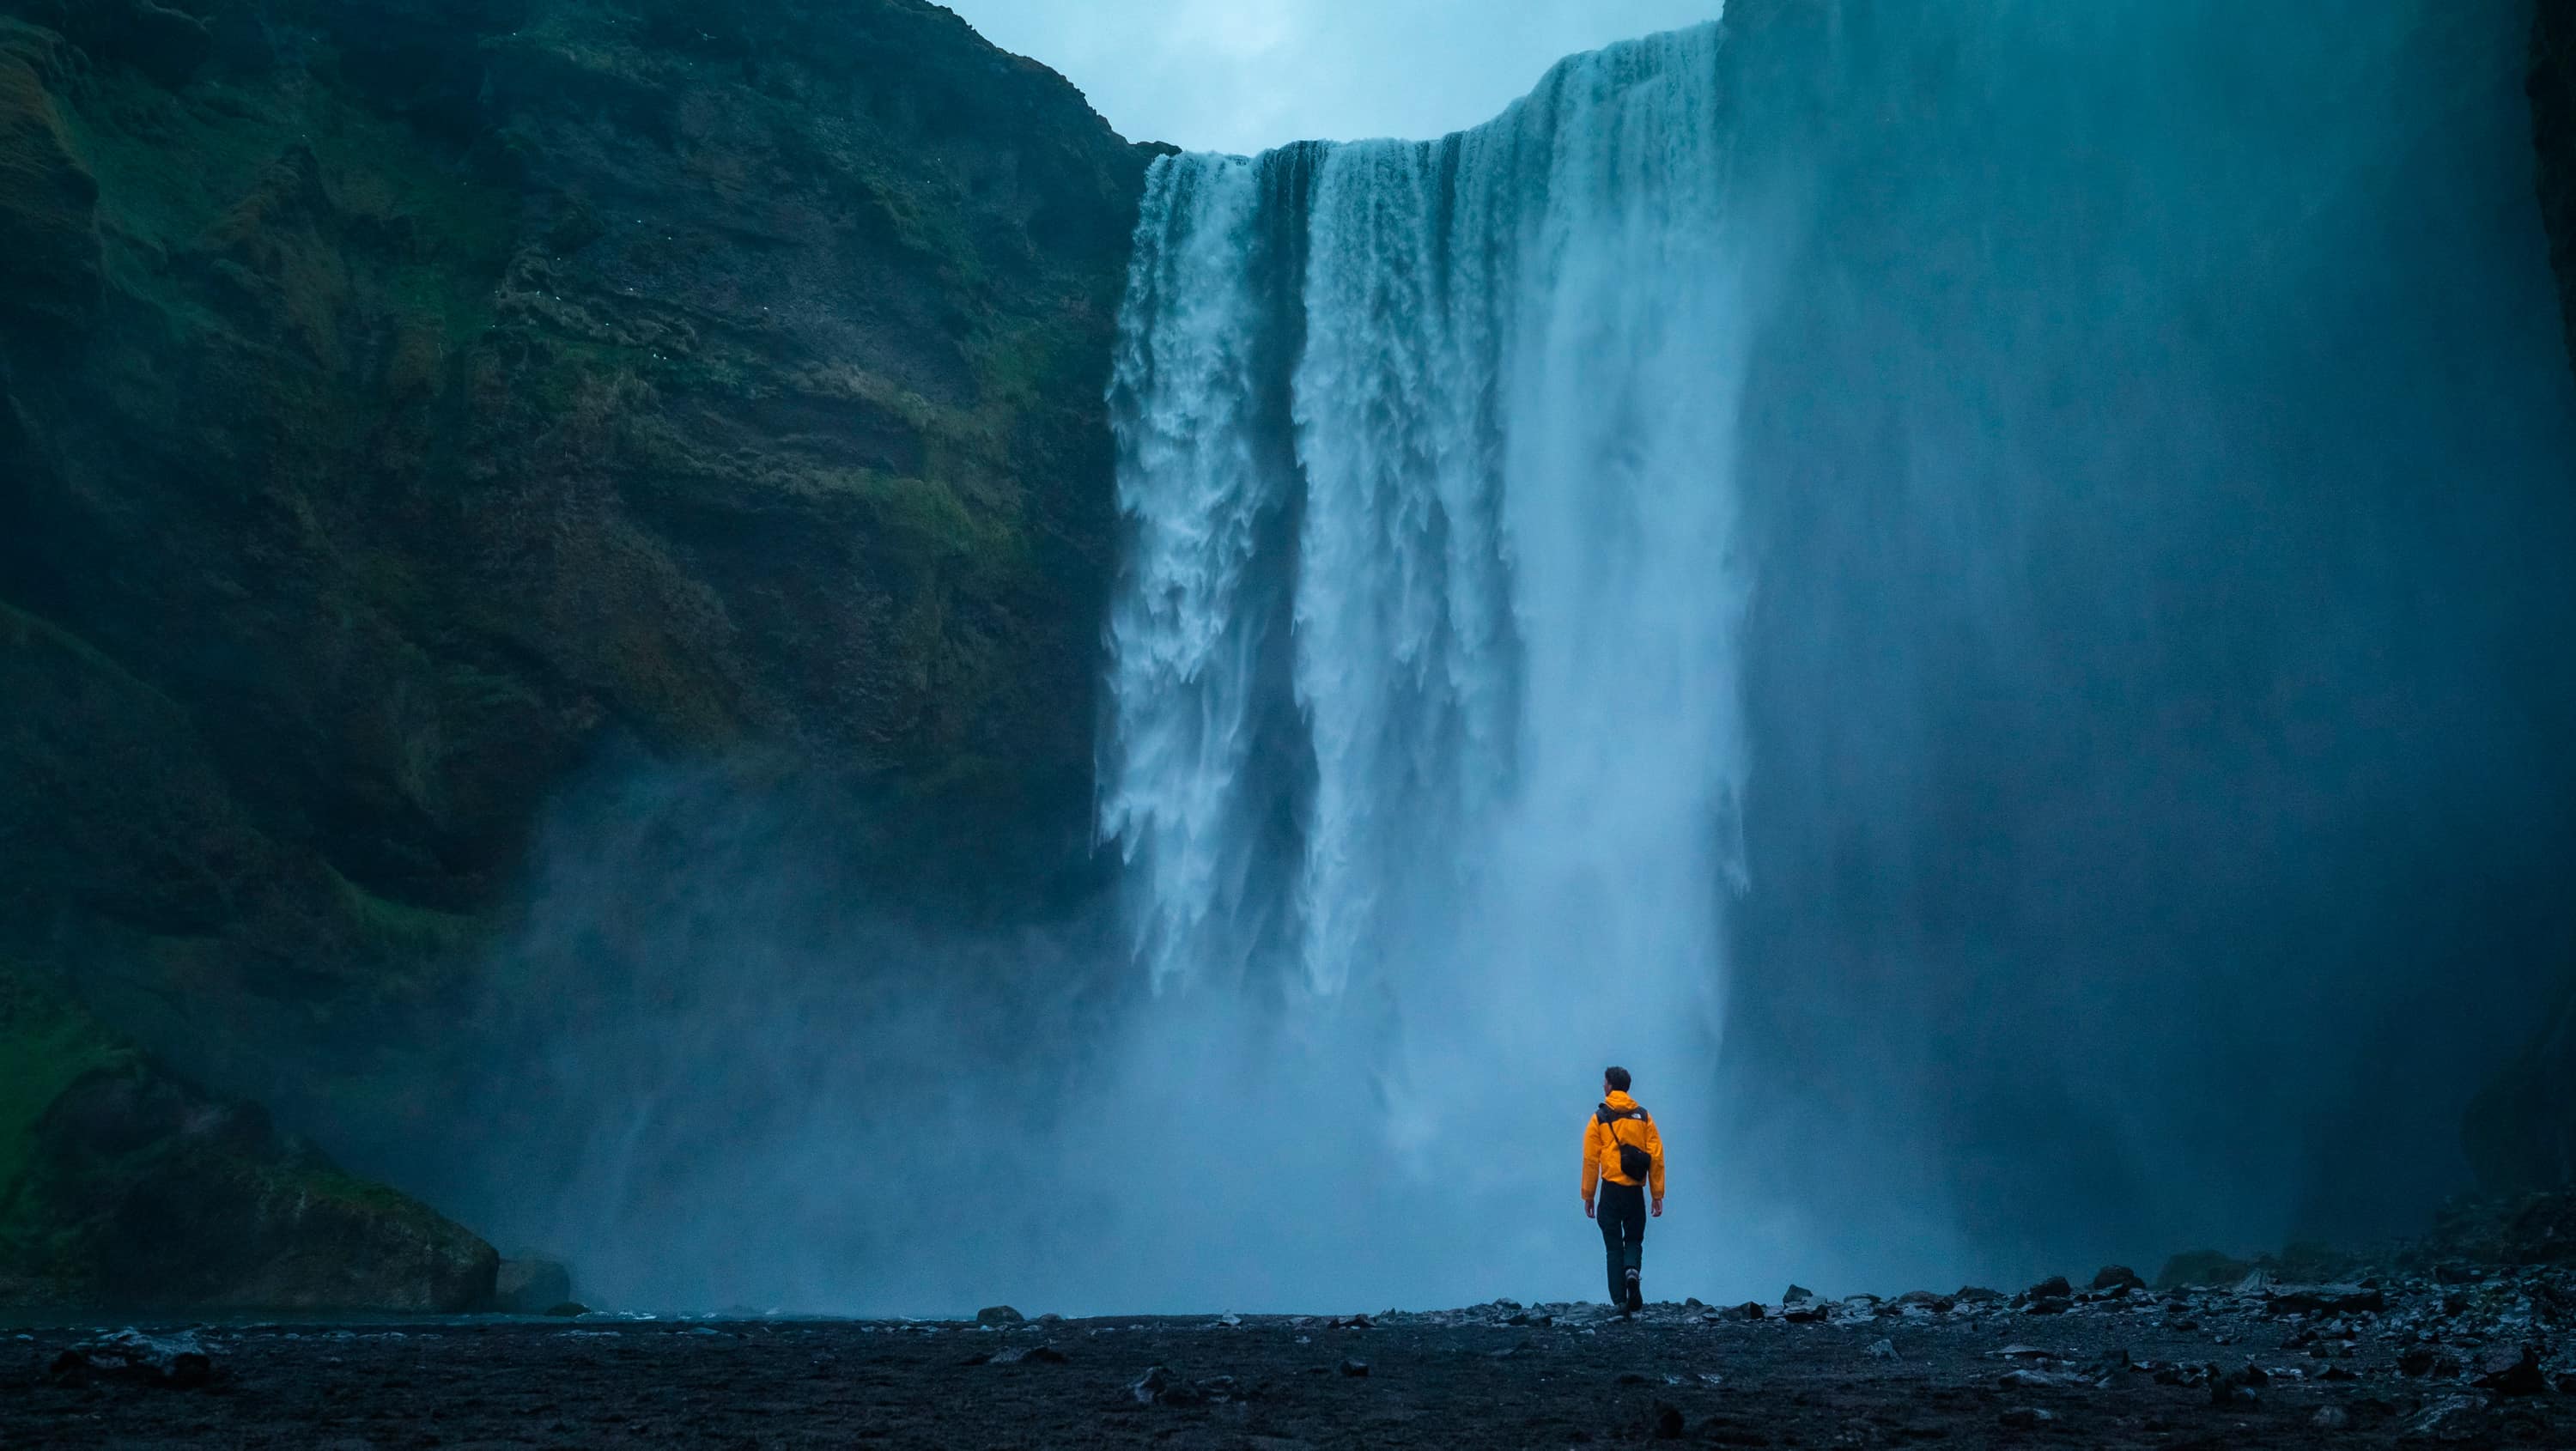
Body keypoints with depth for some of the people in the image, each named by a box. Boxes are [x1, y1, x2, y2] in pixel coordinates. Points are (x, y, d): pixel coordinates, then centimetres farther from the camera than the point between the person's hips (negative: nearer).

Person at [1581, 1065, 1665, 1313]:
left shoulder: (1599, 1118, -1)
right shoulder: (1643, 1117, 5)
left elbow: (1590, 1159, -3)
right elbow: (1657, 1157, 1)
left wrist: (1588, 1195, 4)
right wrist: (1657, 1195, 5)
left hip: (1611, 1190, -1)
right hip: (1635, 1191, 1)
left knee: (1614, 1246, 8)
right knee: (1634, 1240, 16)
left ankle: (1620, 1301, 3)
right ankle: (1632, 1271, -15)